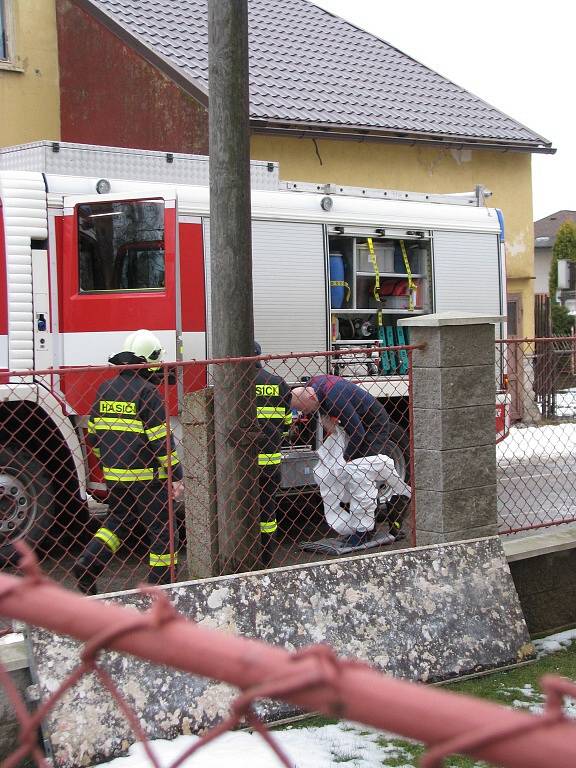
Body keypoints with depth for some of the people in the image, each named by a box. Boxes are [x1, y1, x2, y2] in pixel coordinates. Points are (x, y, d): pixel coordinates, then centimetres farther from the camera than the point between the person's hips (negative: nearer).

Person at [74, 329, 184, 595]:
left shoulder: (105, 388, 7)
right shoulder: (146, 391, -14)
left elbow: (94, 434, 13)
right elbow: (160, 439, -17)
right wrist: (176, 476, -11)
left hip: (113, 475, 7)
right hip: (146, 476, -6)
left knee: (116, 522, 22)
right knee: (160, 529, 5)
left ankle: (88, 563, 5)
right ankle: (160, 585, 9)